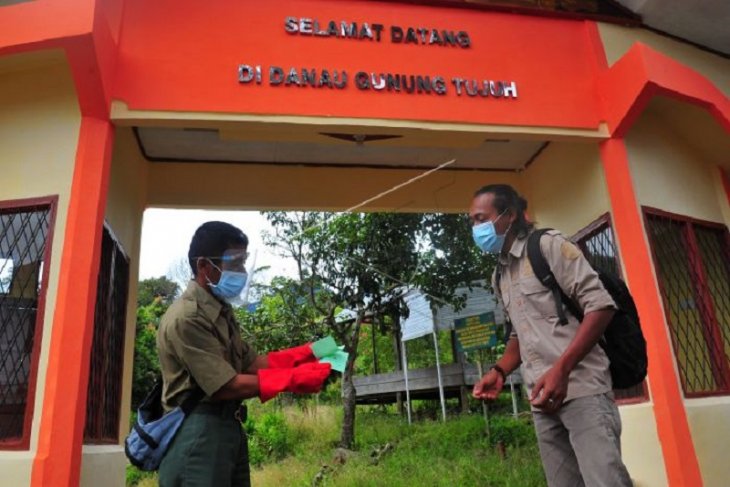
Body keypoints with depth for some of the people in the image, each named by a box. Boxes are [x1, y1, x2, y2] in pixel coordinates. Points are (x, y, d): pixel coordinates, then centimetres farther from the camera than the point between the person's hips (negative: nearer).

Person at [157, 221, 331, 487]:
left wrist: (305, 354, 0)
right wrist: (293, 378, -17)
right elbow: (226, 387, -20)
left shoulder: (221, 311, 10)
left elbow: (250, 362, 10)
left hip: (230, 429, 9)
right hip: (198, 436, -9)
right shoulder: (186, 318, -19)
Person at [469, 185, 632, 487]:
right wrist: (499, 371, 6)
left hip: (580, 388, -6)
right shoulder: (499, 275, 19)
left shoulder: (548, 245, -3)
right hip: (542, 399, 7)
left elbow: (600, 304, -11)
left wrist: (560, 369, -21)